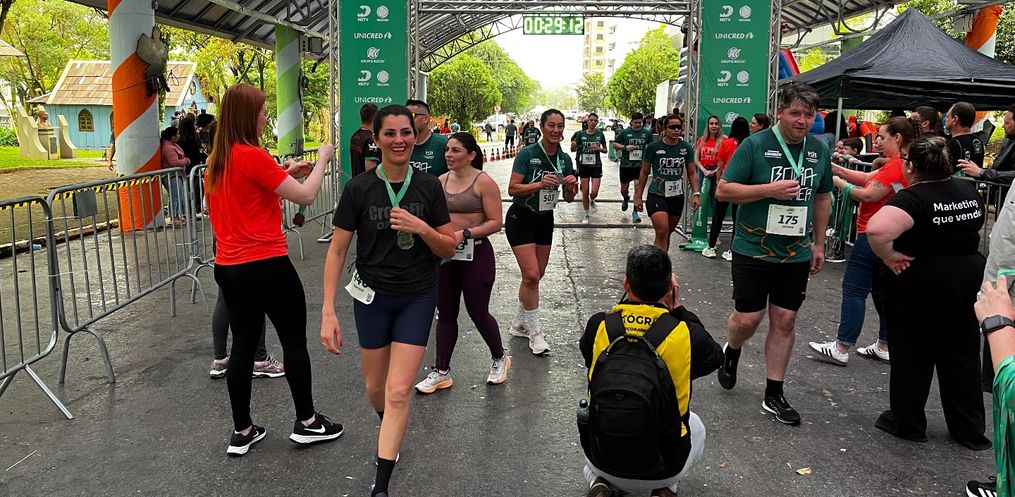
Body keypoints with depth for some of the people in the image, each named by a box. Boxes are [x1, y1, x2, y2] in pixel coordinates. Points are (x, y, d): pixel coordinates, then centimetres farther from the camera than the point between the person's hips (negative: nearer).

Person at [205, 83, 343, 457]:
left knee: (242, 345, 14)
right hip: (266, 266, -8)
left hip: (228, 267, 8)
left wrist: (284, 172, 16)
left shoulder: (218, 159, 8)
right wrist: (322, 158, 0)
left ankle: (242, 432, 22)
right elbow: (306, 195, -14)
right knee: (295, 341, 8)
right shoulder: (253, 156, -16)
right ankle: (307, 422, 20)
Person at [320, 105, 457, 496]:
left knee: (399, 391, -6)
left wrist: (423, 229, -21)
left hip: (418, 298, 0)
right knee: (375, 388, 15)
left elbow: (449, 250, -1)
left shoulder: (428, 187, -5)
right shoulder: (358, 189, -9)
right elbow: (337, 251, -8)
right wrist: (328, 311, -14)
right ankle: (389, 429, 50)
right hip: (372, 297, 1)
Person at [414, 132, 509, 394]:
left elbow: (496, 222, -13)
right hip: (444, 254, 5)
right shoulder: (441, 181, 7)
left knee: (478, 312, 5)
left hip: (475, 254, -5)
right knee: (445, 313, 9)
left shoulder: (483, 182, -10)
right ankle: (442, 372, 19)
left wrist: (464, 233, -22)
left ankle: (500, 358, 31)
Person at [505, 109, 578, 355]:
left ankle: (519, 323, 29)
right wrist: (540, 184, -29)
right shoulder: (527, 154, -15)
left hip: (545, 220, 6)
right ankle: (534, 332, 1)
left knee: (537, 275, 11)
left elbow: (569, 198, 7)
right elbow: (512, 189, -17)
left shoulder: (565, 159, 1)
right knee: (531, 274, -13)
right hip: (521, 219, -6)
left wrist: (571, 186, -15)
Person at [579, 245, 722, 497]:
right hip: (663, 468, 0)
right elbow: (715, 357, 3)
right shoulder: (686, 334, -21)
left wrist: (629, 300, 6)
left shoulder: (597, 326, -18)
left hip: (603, 460, 1)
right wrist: (678, 310, 4)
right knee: (695, 426, 34)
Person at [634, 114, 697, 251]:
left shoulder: (687, 148, 2)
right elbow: (644, 173, 1)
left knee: (668, 233, 14)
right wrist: (638, 196, 1)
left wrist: (695, 194, -5)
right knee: (662, 232, -18)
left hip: (677, 196, 4)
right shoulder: (653, 147, -6)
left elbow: (691, 173, 7)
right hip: (656, 195, -4)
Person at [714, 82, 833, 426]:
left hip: (797, 254, 4)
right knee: (748, 319, -3)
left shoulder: (819, 150, 7)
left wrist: (819, 244, 15)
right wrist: (770, 189, -21)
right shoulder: (755, 145, -9)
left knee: (784, 321, 6)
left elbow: (822, 198, 18)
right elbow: (723, 191, -11)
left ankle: (774, 394, 17)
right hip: (753, 251, -4)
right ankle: (731, 352, 33)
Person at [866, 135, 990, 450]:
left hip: (920, 283, -6)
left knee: (913, 355, 8)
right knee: (962, 354, 16)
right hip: (969, 278, 7)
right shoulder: (969, 191, 3)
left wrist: (889, 256, -23)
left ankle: (908, 424, 22)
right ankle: (971, 430, 25)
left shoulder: (913, 198, -21)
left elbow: (877, 229, -38)